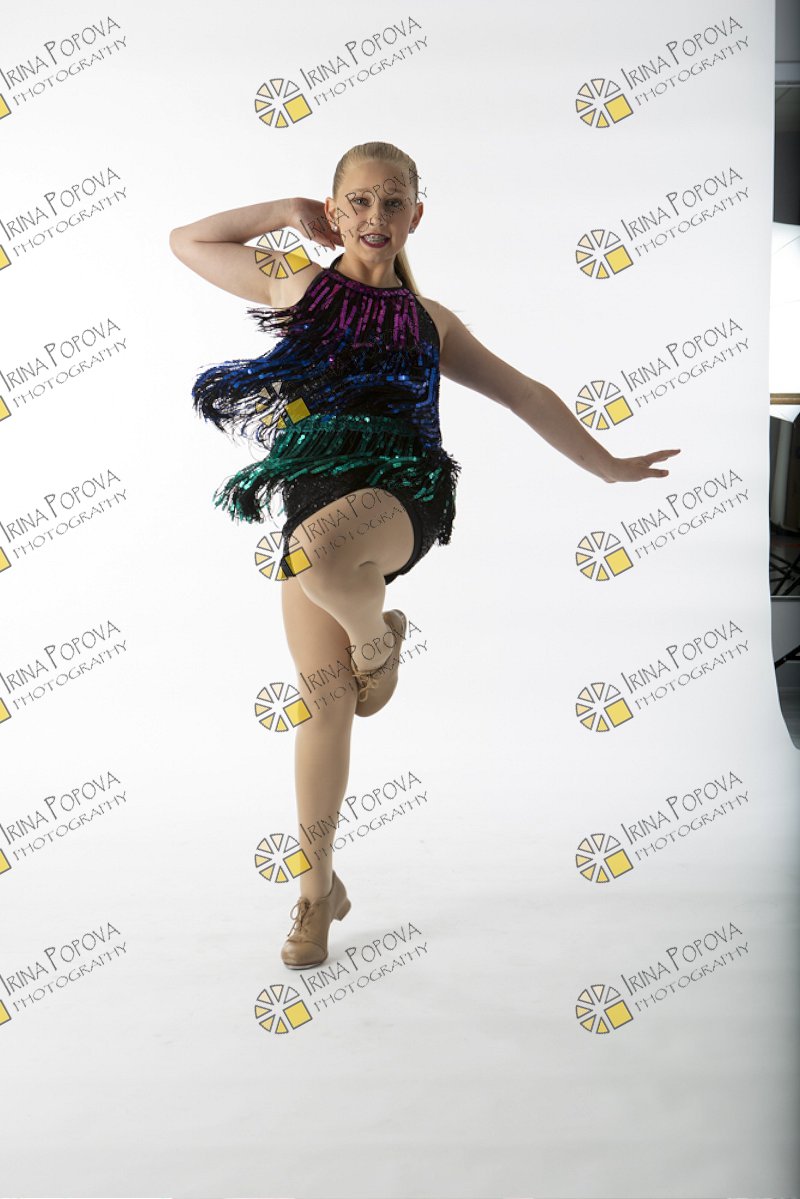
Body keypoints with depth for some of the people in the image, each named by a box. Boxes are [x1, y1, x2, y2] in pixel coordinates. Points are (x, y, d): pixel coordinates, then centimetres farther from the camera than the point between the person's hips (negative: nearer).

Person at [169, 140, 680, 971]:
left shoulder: (429, 322, 12)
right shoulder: (296, 285, 12)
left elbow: (525, 395, 20)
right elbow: (186, 241, 22)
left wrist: (608, 467, 21)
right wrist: (283, 211, 15)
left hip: (398, 495, -1)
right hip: (312, 501, 2)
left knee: (321, 545, -39)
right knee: (324, 701, 0)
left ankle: (379, 637, -4)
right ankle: (319, 887, 17)